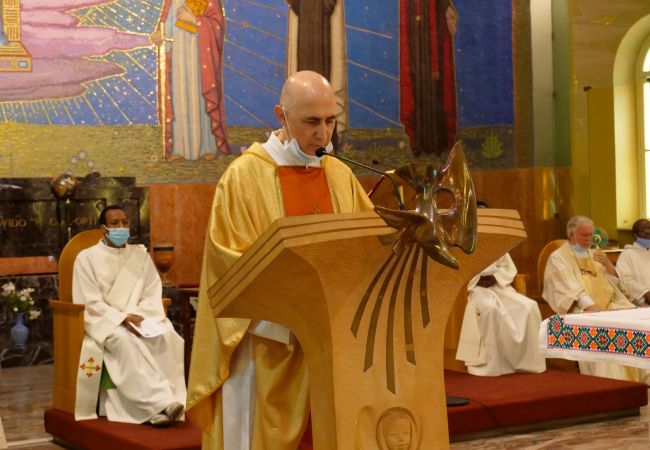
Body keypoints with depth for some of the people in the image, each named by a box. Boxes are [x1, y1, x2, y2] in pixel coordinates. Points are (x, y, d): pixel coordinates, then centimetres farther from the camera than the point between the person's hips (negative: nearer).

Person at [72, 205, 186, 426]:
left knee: (167, 338, -29)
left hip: (139, 318, 3)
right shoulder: (87, 257, 2)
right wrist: (123, 318, -20)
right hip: (103, 321, -3)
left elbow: (152, 297, 7)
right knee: (126, 340, -37)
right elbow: (90, 303, -6)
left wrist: (137, 316, -14)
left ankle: (159, 408, -34)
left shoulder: (141, 255, 13)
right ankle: (162, 402, -44)